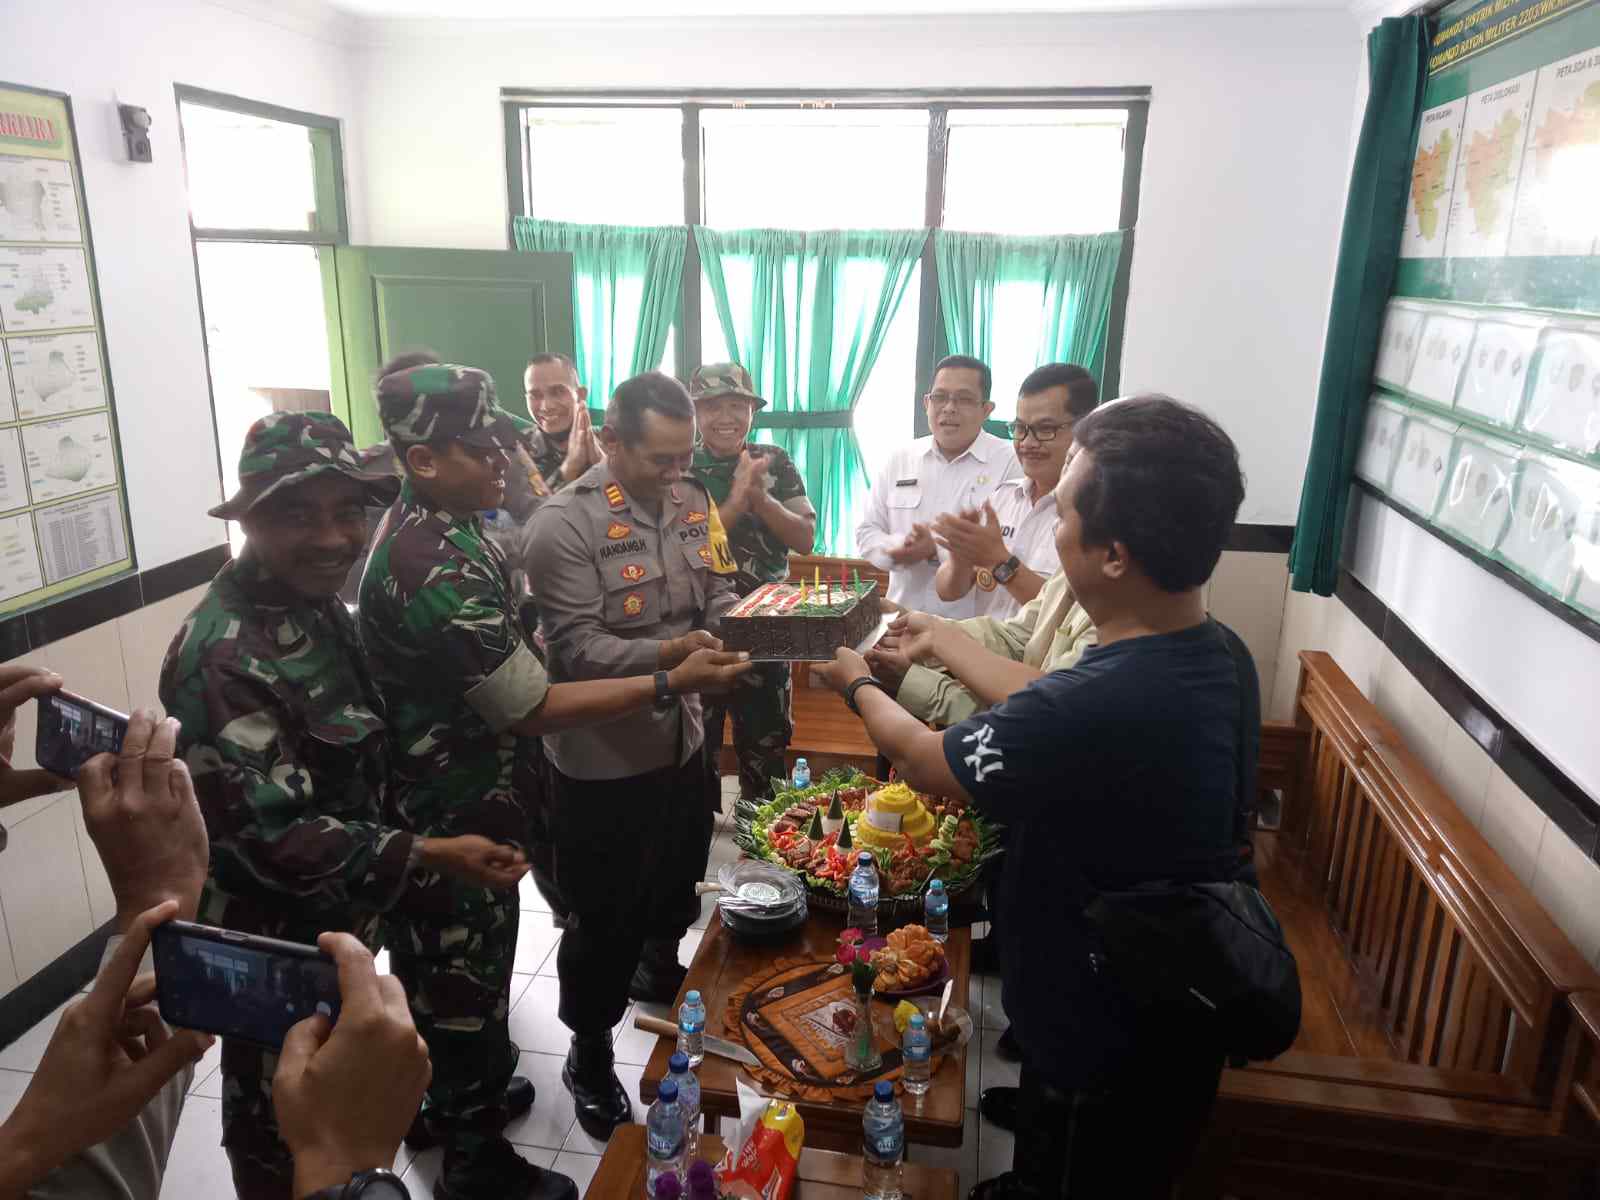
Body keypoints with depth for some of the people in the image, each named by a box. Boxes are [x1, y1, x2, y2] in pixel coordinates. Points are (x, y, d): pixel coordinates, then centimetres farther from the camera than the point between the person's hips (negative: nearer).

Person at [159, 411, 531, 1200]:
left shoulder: (313, 603, -2)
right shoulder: (226, 657, -31)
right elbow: (267, 836, -31)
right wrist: (429, 856, -28)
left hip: (337, 916, 8)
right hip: (269, 942, -8)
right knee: (283, 1125, 16)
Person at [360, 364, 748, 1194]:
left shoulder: (434, 527, 2)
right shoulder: (435, 571, -31)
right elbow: (531, 708, -26)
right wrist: (671, 681, -23)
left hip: (455, 803, 9)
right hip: (454, 825, -9)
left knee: (449, 976, 27)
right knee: (463, 989, 11)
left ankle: (455, 1097, 50)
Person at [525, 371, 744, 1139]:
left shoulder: (691, 502, 2)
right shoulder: (566, 522, -19)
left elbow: (718, 594, 7)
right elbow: (576, 650, -23)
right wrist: (668, 655, -36)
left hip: (682, 742, 6)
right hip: (602, 760, -6)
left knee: (677, 888, 26)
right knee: (604, 920, 11)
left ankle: (664, 966, 56)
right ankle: (589, 1054, 33)